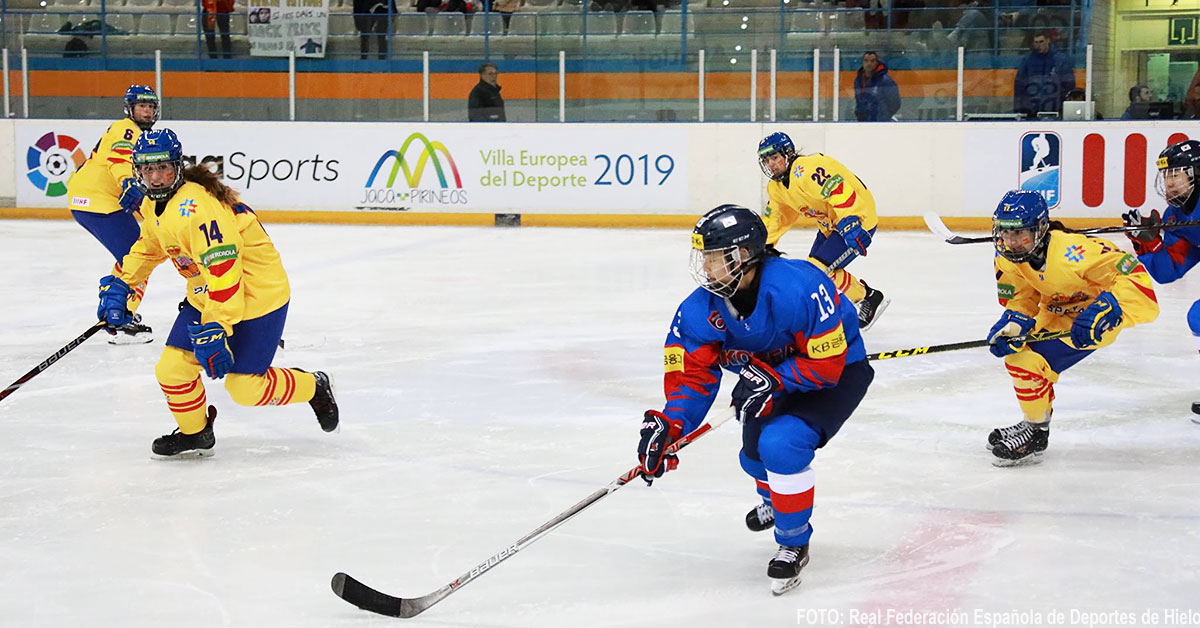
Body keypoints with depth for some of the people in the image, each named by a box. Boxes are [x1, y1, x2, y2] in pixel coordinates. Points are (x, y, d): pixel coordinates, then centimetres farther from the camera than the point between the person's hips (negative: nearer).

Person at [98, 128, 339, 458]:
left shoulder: (197, 208, -30)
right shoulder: (154, 205, 3)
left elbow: (224, 270, -34)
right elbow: (148, 247, 23)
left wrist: (214, 330, -33)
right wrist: (120, 286, 14)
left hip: (255, 293, -9)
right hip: (206, 293, 9)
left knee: (244, 387, -6)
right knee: (172, 368, 2)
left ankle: (315, 388, 19)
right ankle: (194, 433, 27)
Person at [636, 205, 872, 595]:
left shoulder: (799, 288, -37)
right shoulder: (702, 309, -16)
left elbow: (826, 361, -31)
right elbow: (692, 375, -14)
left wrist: (771, 380, -38)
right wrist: (668, 427, -28)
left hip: (839, 372, -7)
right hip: (778, 375, 7)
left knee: (781, 443, -26)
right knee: (756, 450, 6)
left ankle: (793, 544, -4)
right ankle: (774, 501, 47)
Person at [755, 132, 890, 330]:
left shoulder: (807, 169, -28)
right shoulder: (776, 187, 5)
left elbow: (839, 190, -37)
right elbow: (775, 216, 17)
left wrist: (849, 223, -45)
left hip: (858, 216, -11)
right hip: (829, 224, 11)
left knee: (822, 269, -18)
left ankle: (870, 299, -1)